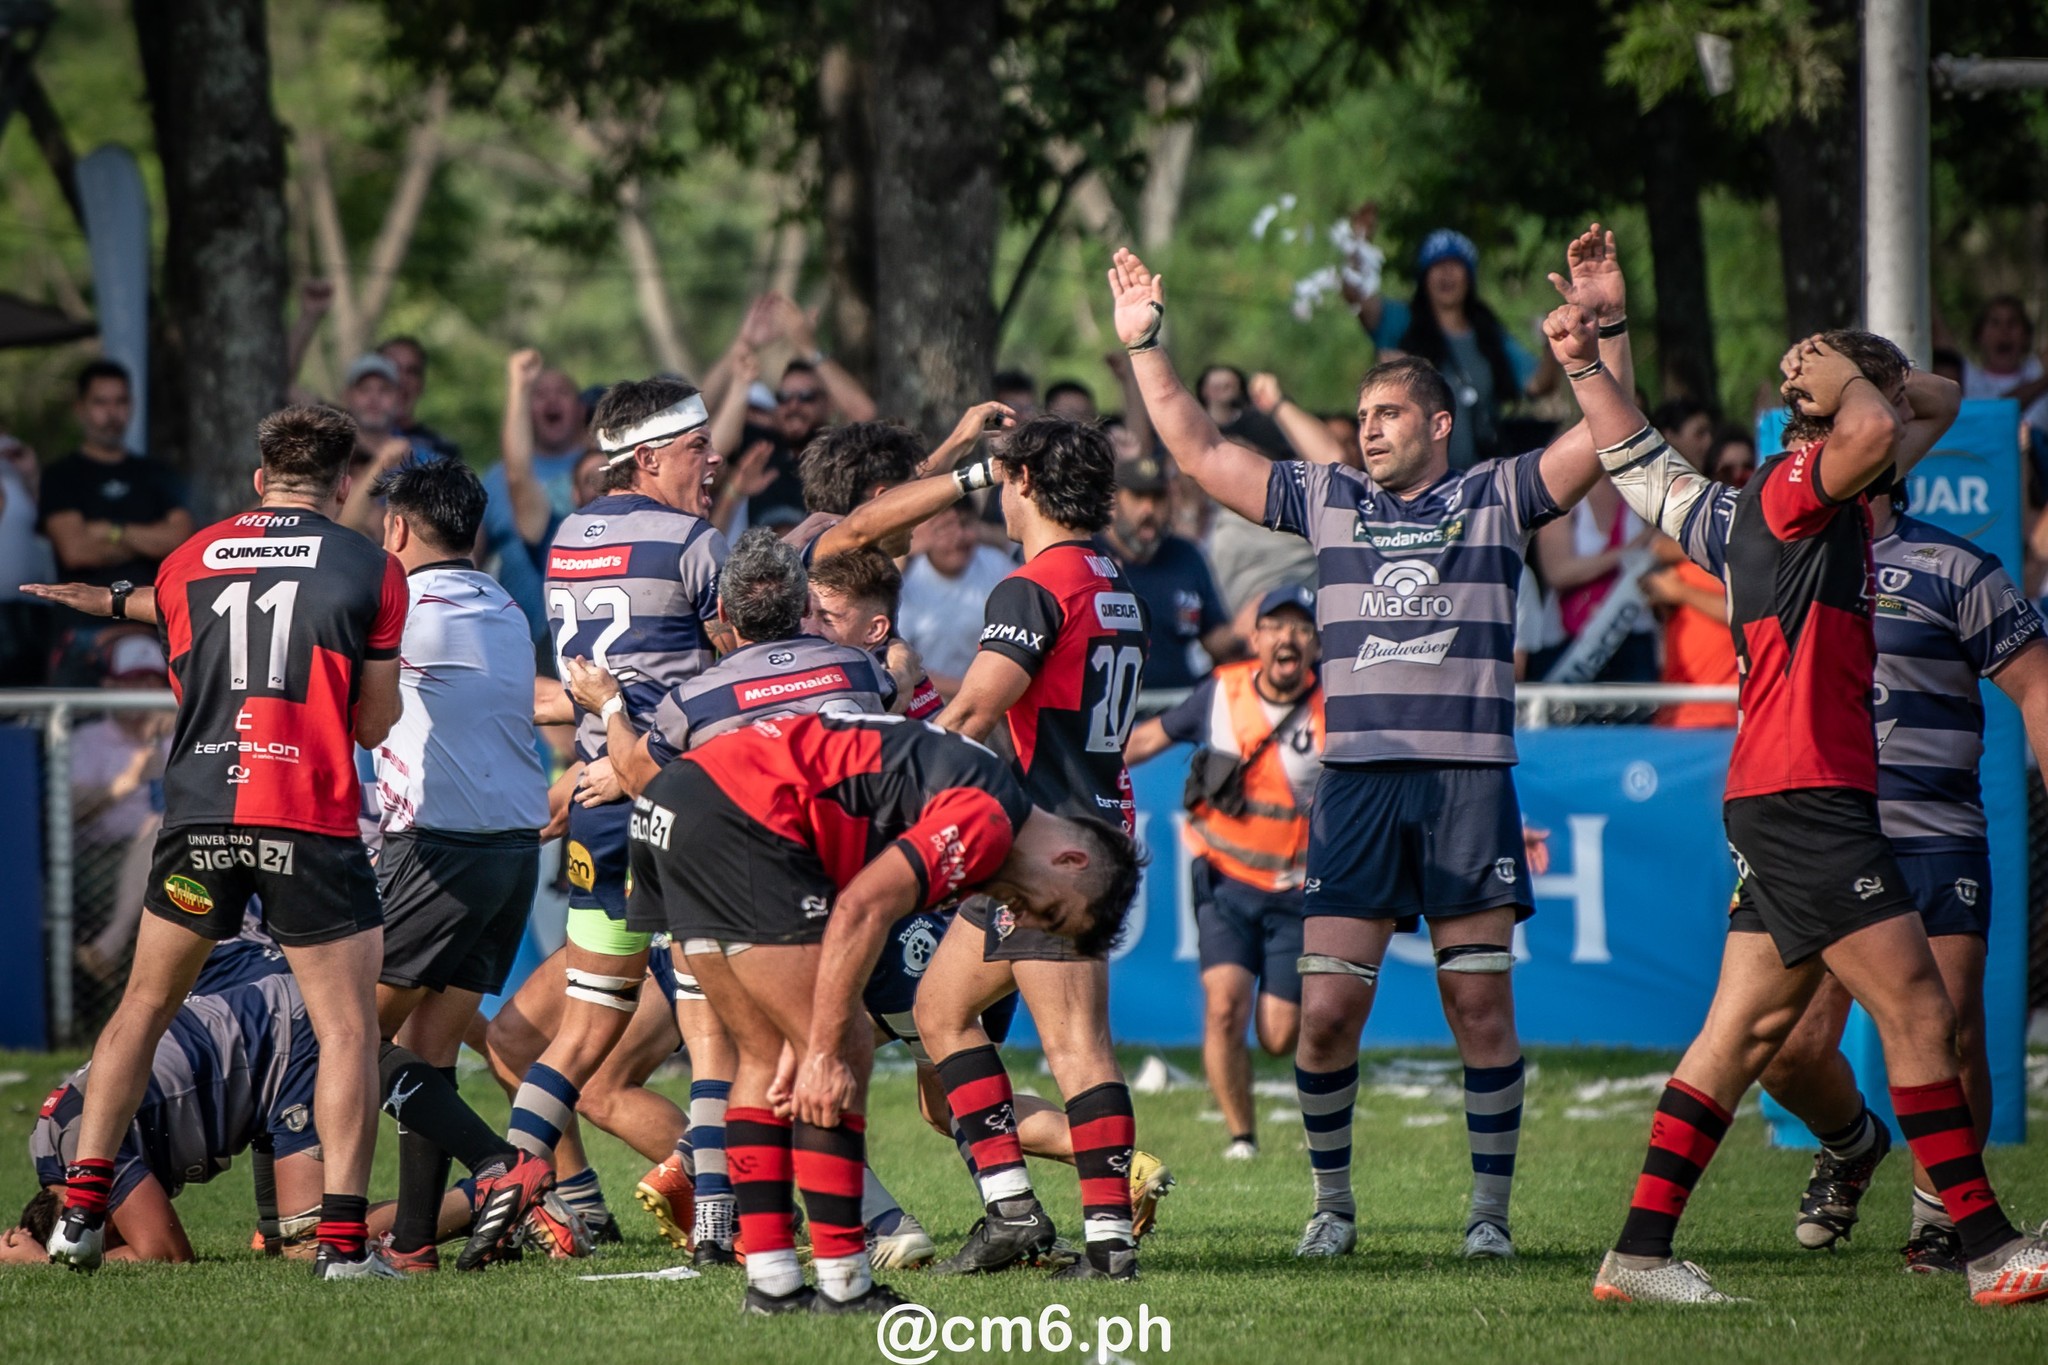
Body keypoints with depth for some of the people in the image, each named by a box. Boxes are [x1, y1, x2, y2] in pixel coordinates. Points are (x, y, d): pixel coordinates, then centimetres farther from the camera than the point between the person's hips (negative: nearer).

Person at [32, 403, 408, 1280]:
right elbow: (373, 723, 7)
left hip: (199, 812, 3)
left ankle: (81, 1211, 12)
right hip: (311, 819, -3)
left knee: (145, 1005, 18)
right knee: (347, 1026, 1)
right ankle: (343, 1240, -11)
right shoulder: (371, 571, 3)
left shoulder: (188, 563, 12)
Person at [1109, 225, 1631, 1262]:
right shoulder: (1327, 500, 15)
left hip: (1470, 779, -2)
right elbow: (1199, 453, 17)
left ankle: (1491, 1209, 7)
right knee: (1327, 1009, -4)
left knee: (1479, 1002, -2)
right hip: (1355, 781, 2)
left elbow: (1606, 438, 0)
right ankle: (1332, 1204, 11)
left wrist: (1605, 328, -11)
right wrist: (1143, 347, 13)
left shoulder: (1496, 498, 9)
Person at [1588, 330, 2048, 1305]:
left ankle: (1639, 1252, 6)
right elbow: (1872, 431, -30)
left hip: (1793, 806, 10)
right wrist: (1848, 378, -10)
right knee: (1916, 1011, -9)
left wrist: (1873, 375, 15)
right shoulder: (1793, 486, -8)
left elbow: (1938, 404, 32)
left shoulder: (1831, 502, 19)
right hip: (1803, 794, -10)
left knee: (1747, 1031, 7)